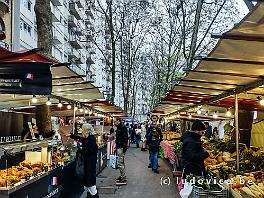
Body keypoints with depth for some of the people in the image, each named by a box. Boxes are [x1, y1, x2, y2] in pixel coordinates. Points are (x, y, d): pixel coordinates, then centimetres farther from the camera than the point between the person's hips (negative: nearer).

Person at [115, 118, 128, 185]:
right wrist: (116, 146, 23)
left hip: (121, 147, -10)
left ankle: (124, 179, -5)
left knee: (121, 163, -9)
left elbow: (125, 137, -21)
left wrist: (125, 147, -25)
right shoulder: (119, 128, 16)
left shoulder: (123, 127, -14)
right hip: (119, 147, 10)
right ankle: (122, 176, 28)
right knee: (121, 162, 17)